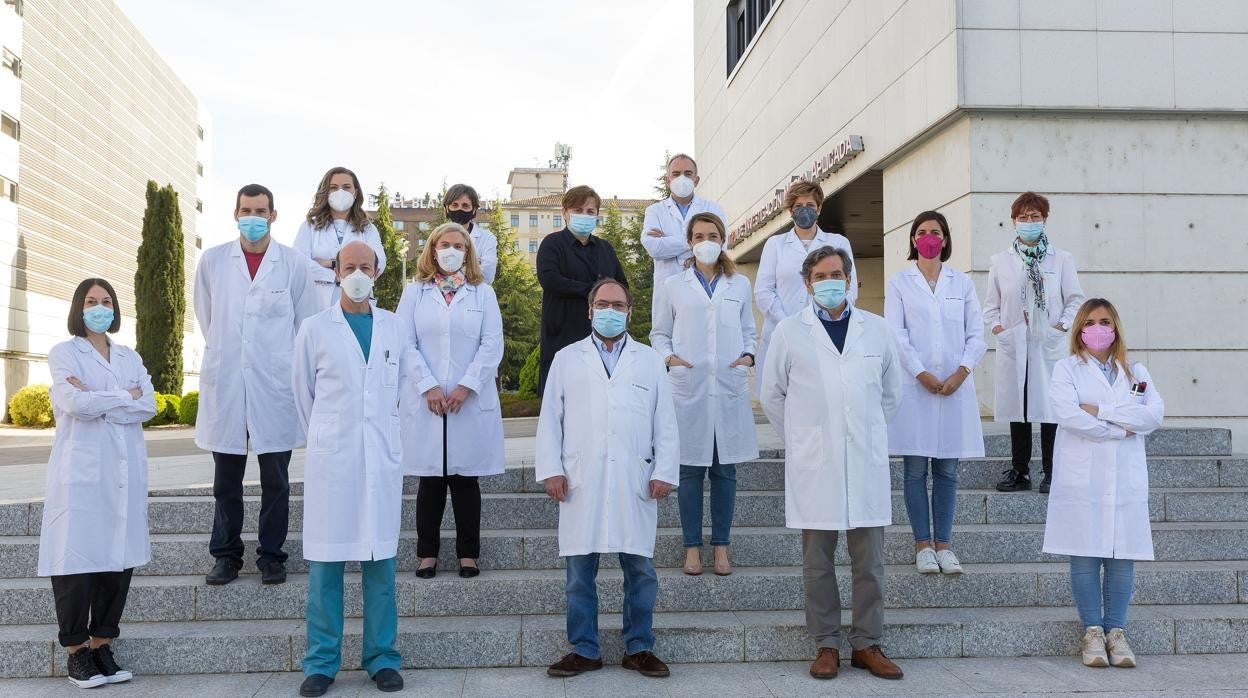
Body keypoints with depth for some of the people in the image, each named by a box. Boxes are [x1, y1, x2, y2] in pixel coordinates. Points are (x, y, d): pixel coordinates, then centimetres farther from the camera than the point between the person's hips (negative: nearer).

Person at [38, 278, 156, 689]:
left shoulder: (130, 358, 17)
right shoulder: (64, 353, 5)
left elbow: (149, 406, 1)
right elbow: (75, 404, -12)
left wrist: (97, 400, -9)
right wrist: (125, 397, -2)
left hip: (124, 470, 4)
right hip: (81, 470, -4)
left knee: (119, 558, 3)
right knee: (77, 559, -4)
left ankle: (101, 643, 13)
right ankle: (76, 650, 8)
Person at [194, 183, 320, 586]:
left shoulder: (294, 264, 0)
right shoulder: (212, 261, 5)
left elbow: (307, 324, 7)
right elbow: (205, 316, 17)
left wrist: (290, 367, 9)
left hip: (275, 384, -1)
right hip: (225, 383, 1)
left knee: (276, 481, 5)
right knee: (226, 481, 8)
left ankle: (271, 555, 16)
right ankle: (226, 555, 20)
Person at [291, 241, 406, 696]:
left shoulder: (394, 328, 9)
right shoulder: (314, 329, 3)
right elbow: (302, 392, 11)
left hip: (383, 457, 2)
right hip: (331, 458, -1)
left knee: (380, 560, 5)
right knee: (325, 562, 1)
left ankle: (382, 658, 14)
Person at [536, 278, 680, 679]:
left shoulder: (650, 361, 12)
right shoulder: (567, 359, 11)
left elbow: (665, 423, 8)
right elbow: (550, 419, 7)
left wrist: (664, 473, 0)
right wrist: (550, 469, -2)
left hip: (635, 482, 0)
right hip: (581, 482, 0)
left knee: (640, 570, 5)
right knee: (579, 571, 3)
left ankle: (639, 648, 16)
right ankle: (584, 650, 14)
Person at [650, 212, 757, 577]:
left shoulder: (740, 284, 12)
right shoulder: (674, 286, 8)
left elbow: (748, 331, 17)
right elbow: (659, 333, 12)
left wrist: (749, 355, -2)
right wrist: (668, 357, -7)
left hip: (729, 386, 1)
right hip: (688, 386, -1)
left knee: (725, 468, 4)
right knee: (690, 468, 1)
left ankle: (721, 545, 13)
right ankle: (692, 547, 10)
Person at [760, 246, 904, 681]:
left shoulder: (876, 329, 6)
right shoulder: (789, 332, 1)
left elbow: (891, 392, 17)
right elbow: (772, 395, 9)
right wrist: (801, 440, 9)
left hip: (867, 462, 2)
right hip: (813, 465, -1)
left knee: (870, 562, 6)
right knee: (818, 563, 5)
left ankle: (867, 644, 18)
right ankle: (826, 645, 16)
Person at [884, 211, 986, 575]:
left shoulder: (962, 283, 11)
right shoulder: (899, 282, 5)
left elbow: (977, 334, 6)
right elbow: (896, 333, -3)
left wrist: (961, 372, -9)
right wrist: (921, 373, -13)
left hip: (955, 385, 2)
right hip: (913, 385, -2)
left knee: (947, 470, 5)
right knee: (915, 469, 0)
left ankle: (943, 544, 13)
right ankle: (923, 544, 9)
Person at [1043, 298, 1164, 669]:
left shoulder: (1136, 372, 16)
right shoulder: (1067, 369, 6)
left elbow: (1155, 415, -2)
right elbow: (1068, 415, -11)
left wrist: (1100, 410, -9)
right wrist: (1120, 430, -6)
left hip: (1126, 477, 3)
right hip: (1082, 476, -3)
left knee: (1123, 555, 1)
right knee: (1085, 555, -3)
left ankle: (1116, 631, 10)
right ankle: (1092, 631, 6)